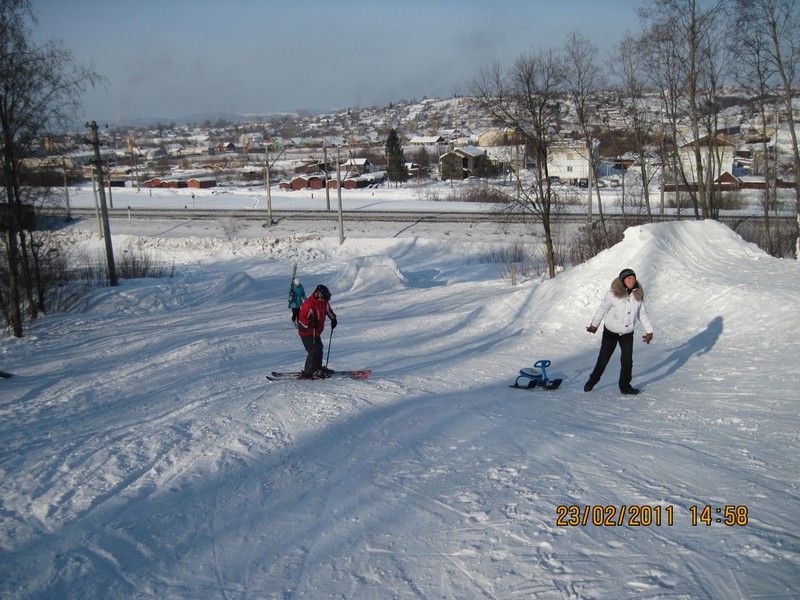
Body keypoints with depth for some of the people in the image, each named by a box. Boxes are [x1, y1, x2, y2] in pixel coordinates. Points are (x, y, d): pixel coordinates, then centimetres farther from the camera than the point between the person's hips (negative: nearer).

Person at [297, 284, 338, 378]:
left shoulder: (323, 302, 0)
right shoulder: (308, 305, -28)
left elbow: (328, 310, 23)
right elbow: (302, 318, -29)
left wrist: (333, 319, 23)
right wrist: (310, 324, -40)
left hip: (316, 332, 9)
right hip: (307, 332, -9)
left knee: (319, 348, 19)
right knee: (314, 351, -15)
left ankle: (318, 368, 36)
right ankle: (308, 372, -7)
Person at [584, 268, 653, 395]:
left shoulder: (638, 295, -6)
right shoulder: (613, 294, -20)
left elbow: (643, 314, 7)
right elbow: (602, 309, -6)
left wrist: (649, 331, 10)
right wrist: (594, 325, 5)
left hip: (628, 334, 3)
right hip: (611, 332, -3)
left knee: (627, 361, 0)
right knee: (603, 359, 7)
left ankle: (625, 386, 15)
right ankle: (592, 381, 26)